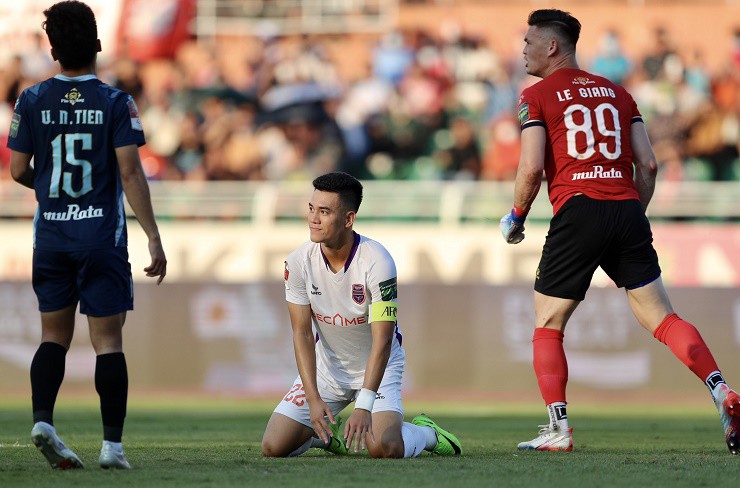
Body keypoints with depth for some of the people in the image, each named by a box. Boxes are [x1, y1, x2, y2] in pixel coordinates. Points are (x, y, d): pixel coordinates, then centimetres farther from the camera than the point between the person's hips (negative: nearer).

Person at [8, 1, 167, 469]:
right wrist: (154, 237, -9)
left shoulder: (32, 101, 1)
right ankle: (112, 443, -3)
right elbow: (130, 172, -11)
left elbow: (18, 170, 3)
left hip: (50, 236, 2)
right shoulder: (116, 102, -6)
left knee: (54, 335, 12)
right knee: (108, 340, 0)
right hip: (103, 237, -2)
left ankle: (42, 417, -8)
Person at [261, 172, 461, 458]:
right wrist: (313, 398, -21)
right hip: (326, 367, 4)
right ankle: (328, 433, 24)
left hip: (377, 367, -4)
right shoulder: (299, 262, -15)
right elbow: (302, 333, -10)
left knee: (384, 448, -28)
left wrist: (364, 406, -37)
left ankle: (425, 433, 8)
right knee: (273, 447, -8)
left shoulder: (377, 262, -27)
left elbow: (382, 340, -28)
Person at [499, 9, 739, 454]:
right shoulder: (617, 92, 19)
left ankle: (559, 429, -3)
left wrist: (516, 217, 10)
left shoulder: (537, 97, 5)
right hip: (627, 211, 4)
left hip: (578, 213, -4)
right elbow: (648, 164, 13)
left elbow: (532, 169, -6)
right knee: (661, 317, 3)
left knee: (548, 325, 8)